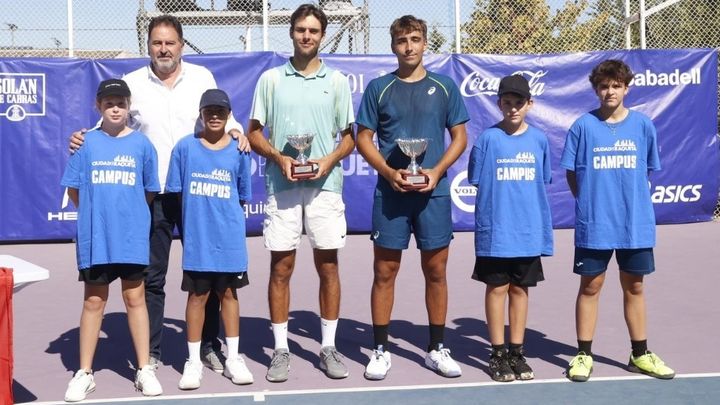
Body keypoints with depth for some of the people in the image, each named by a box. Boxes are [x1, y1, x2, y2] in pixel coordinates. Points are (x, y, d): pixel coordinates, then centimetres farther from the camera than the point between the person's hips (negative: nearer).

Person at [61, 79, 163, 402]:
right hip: (94, 236, 0)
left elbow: (150, 190, 8)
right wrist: (97, 212, 6)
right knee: (93, 301, 8)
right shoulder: (87, 143, 1)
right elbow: (74, 189, 5)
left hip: (132, 235, 0)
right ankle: (84, 373, 16)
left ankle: (144, 369, 15)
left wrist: (128, 212, 8)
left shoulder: (141, 144, 1)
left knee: (135, 297, 6)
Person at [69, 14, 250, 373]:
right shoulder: (132, 83, 3)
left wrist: (234, 130, -10)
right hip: (152, 194, -1)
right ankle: (150, 351, 16)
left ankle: (209, 345, 21)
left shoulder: (202, 77, 5)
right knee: (151, 276, 5)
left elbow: (219, 116, 11)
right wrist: (85, 140, -11)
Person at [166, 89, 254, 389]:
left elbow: (242, 196, 9)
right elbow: (175, 191, 4)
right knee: (198, 295, 5)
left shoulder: (238, 151, 1)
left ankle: (233, 359, 20)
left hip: (229, 237, 1)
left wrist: (226, 217, 5)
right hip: (196, 237, -1)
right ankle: (193, 362, 15)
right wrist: (196, 217, 4)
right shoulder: (185, 147, -2)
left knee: (228, 293, 11)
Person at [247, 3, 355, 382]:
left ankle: (328, 347, 14)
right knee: (281, 268, 3)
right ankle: (281, 349, 12)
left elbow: (350, 135, 9)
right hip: (282, 186, 0)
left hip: (325, 185, 1)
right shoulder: (271, 79, 5)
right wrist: (279, 157, -11)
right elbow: (254, 133, 6)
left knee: (328, 266, 4)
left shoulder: (336, 80, 7)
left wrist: (330, 160, -10)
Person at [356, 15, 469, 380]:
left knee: (435, 271, 7)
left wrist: (436, 171, -10)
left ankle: (437, 349, 19)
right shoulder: (379, 88, 3)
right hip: (389, 192, -1)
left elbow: (459, 137, 6)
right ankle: (380, 350, 13)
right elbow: (364, 138, 4)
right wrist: (389, 172, -12)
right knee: (385, 271, 3)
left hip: (433, 192, 1)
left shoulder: (444, 87, 5)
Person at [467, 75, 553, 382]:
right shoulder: (488, 138, -4)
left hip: (529, 230, 3)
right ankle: (498, 354, 15)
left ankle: (517, 352, 21)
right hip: (495, 230, -2)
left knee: (520, 289, 11)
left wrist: (526, 206, 3)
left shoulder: (539, 140, 3)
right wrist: (499, 205, -5)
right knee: (497, 288, 4)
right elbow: (477, 182, 1)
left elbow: (542, 182, 11)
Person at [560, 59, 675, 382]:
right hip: (594, 223, -2)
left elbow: (647, 170, 11)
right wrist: (589, 203, -3)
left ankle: (640, 355, 23)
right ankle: (583, 354, 15)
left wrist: (631, 201, 4)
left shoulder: (643, 125, 2)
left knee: (634, 287, 12)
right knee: (590, 286, 6)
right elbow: (571, 172, 3)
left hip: (636, 222, 2)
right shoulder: (584, 126, -3)